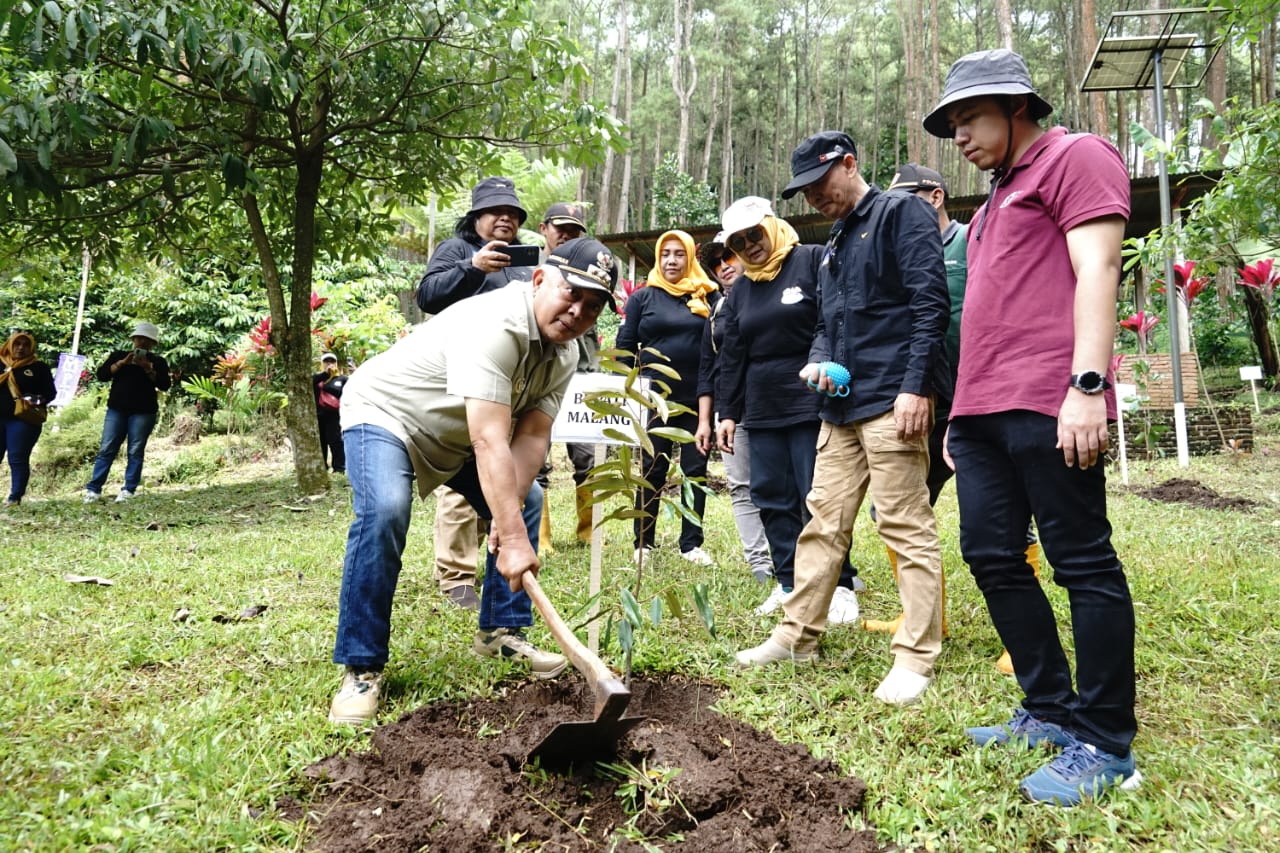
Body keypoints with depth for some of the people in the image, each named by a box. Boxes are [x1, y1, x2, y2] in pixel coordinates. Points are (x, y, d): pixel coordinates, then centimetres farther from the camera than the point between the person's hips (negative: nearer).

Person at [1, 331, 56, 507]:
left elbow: (51, 392, 4)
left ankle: (15, 497, -1)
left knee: (18, 459, -4)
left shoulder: (39, 367, 6)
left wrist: (39, 400, -15)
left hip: (24, 420, -3)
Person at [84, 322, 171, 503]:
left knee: (135, 452, -3)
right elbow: (101, 375, 2)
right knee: (106, 449, -2)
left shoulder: (158, 362, 9)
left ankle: (129, 490, -1)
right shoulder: (118, 355, 14)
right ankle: (93, 489, -1)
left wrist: (148, 369, -14)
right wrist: (122, 363, -10)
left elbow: (164, 385, -3)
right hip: (117, 409, 2)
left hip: (143, 412, -2)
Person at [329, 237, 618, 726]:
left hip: (454, 435, 9)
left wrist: (508, 511, -27)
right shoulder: (496, 325, -37)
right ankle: (361, 668, -17)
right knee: (385, 512, -30)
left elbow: (531, 436, -13)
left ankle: (500, 631, 12)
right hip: (384, 412, -8)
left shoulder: (564, 353, -9)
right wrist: (513, 537, -45)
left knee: (526, 499, 2)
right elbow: (489, 442, -43)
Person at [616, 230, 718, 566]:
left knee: (695, 471, 6)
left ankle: (691, 544, 16)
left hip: (698, 398, 1)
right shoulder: (643, 297, 5)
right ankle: (644, 542, 15)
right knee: (652, 471, 6)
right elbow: (625, 345, 5)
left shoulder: (708, 295, 6)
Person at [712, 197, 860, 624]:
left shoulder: (813, 261, -2)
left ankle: (839, 586, 6)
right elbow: (732, 358, 18)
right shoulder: (741, 290, 17)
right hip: (763, 411, 7)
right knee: (772, 497, 7)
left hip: (812, 403, -6)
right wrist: (728, 412, 15)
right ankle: (789, 583, 16)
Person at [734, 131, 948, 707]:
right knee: (823, 523, 10)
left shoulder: (901, 214, -2)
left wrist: (916, 387, -18)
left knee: (907, 527, -5)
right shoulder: (835, 243, 24)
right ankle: (798, 635, 19)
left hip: (891, 403, -8)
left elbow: (930, 303, -11)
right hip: (841, 406, 8)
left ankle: (916, 656, 3)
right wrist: (819, 360, 5)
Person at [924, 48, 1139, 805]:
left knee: (1083, 562, -4)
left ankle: (1106, 746, 5)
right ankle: (1051, 713, 19)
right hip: (982, 410, 10)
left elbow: (1097, 268, -11)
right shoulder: (999, 196, 28)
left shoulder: (1074, 157, 2)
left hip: (1049, 405, -9)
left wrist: (1087, 384, -21)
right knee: (993, 557, 8)